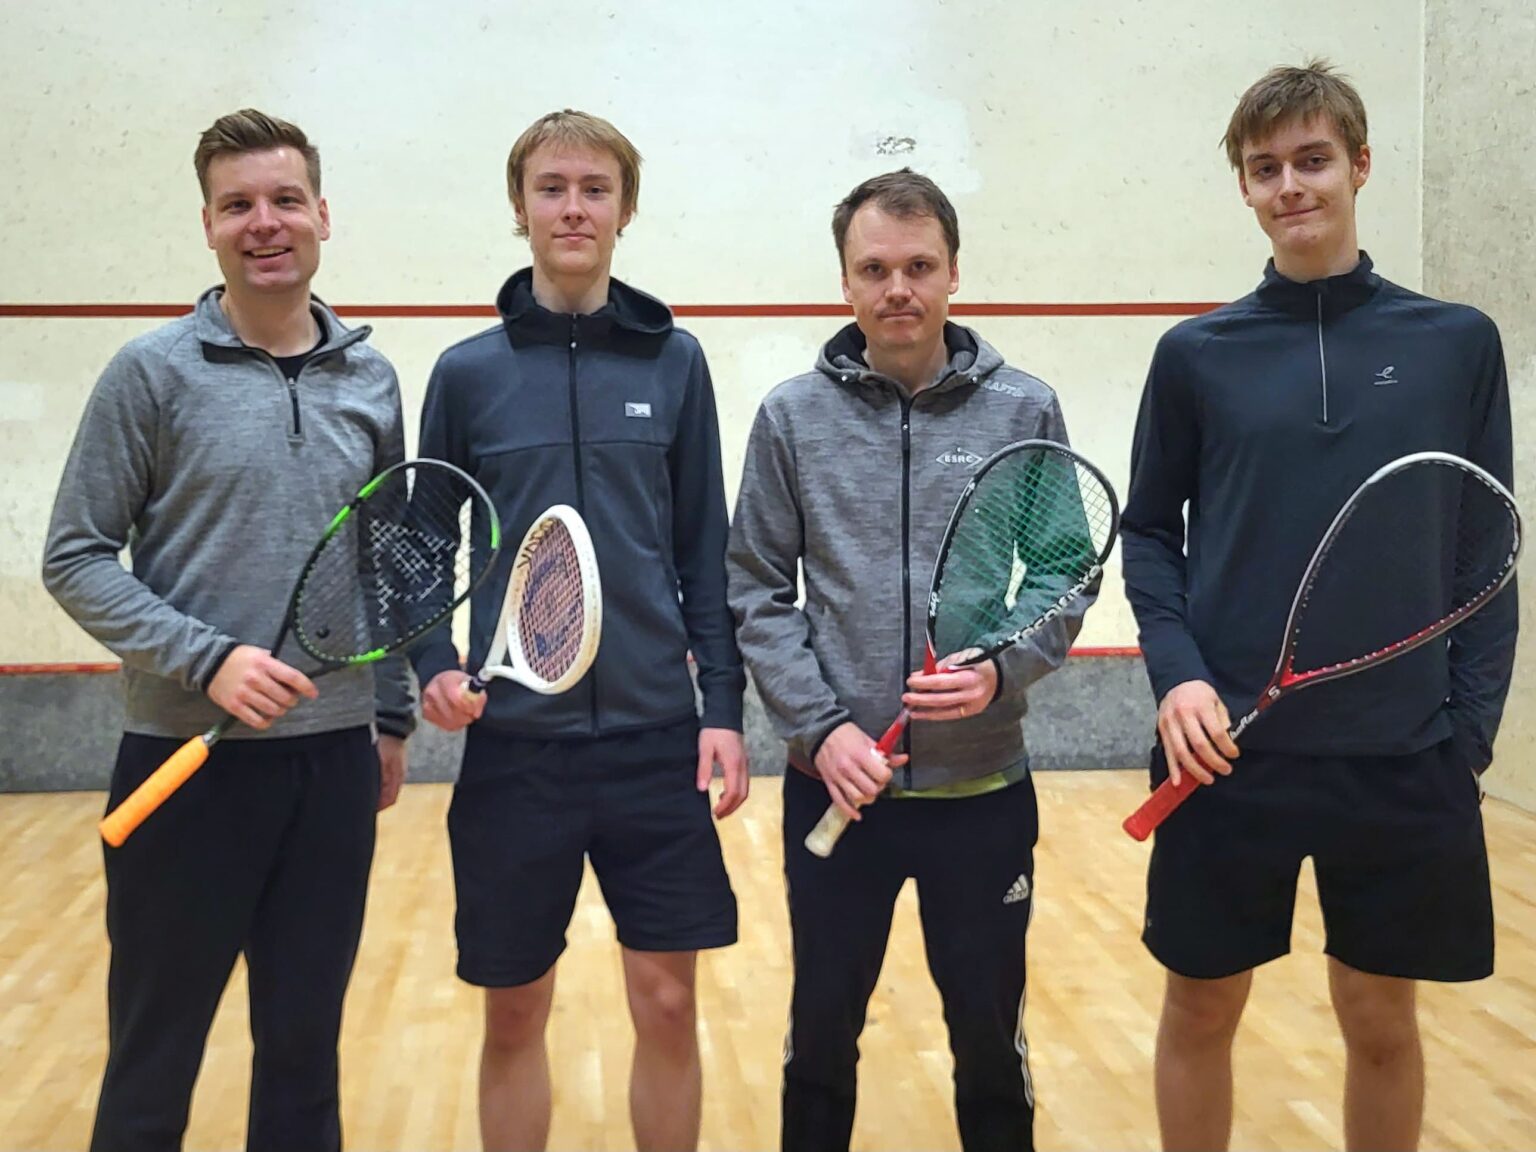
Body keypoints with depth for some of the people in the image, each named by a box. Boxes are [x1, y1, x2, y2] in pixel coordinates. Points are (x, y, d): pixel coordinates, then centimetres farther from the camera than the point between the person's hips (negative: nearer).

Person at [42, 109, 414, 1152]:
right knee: (153, 1063, 7)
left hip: (334, 760, 4)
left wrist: (393, 716, 13)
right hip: (186, 759, -3)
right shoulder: (154, 372, -5)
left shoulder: (370, 380, 7)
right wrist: (208, 658, -18)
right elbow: (77, 559, -6)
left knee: (305, 1052, 13)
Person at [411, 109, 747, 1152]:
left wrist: (723, 706, -1)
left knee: (668, 1004, 5)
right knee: (515, 1015, 9)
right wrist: (435, 665, -10)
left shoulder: (674, 362, 4)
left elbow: (706, 551, 5)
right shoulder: (468, 373, 2)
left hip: (656, 735, 0)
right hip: (514, 740, 0)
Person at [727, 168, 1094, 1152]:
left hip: (984, 787, 0)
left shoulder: (1025, 412, -2)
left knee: (990, 1036, 15)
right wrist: (820, 725, -12)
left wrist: (1003, 673, -17)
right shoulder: (794, 415, -1)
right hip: (834, 785, 0)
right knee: (823, 1032, 14)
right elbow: (758, 591, -1)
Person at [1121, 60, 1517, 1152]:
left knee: (1383, 1023, 13)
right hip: (1230, 749, 0)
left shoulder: (1457, 342, 3)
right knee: (1201, 1010, 11)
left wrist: (1470, 728, -2)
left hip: (1404, 759, 1)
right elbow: (1150, 530, 6)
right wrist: (1177, 672, -10)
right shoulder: (1197, 353, 2)